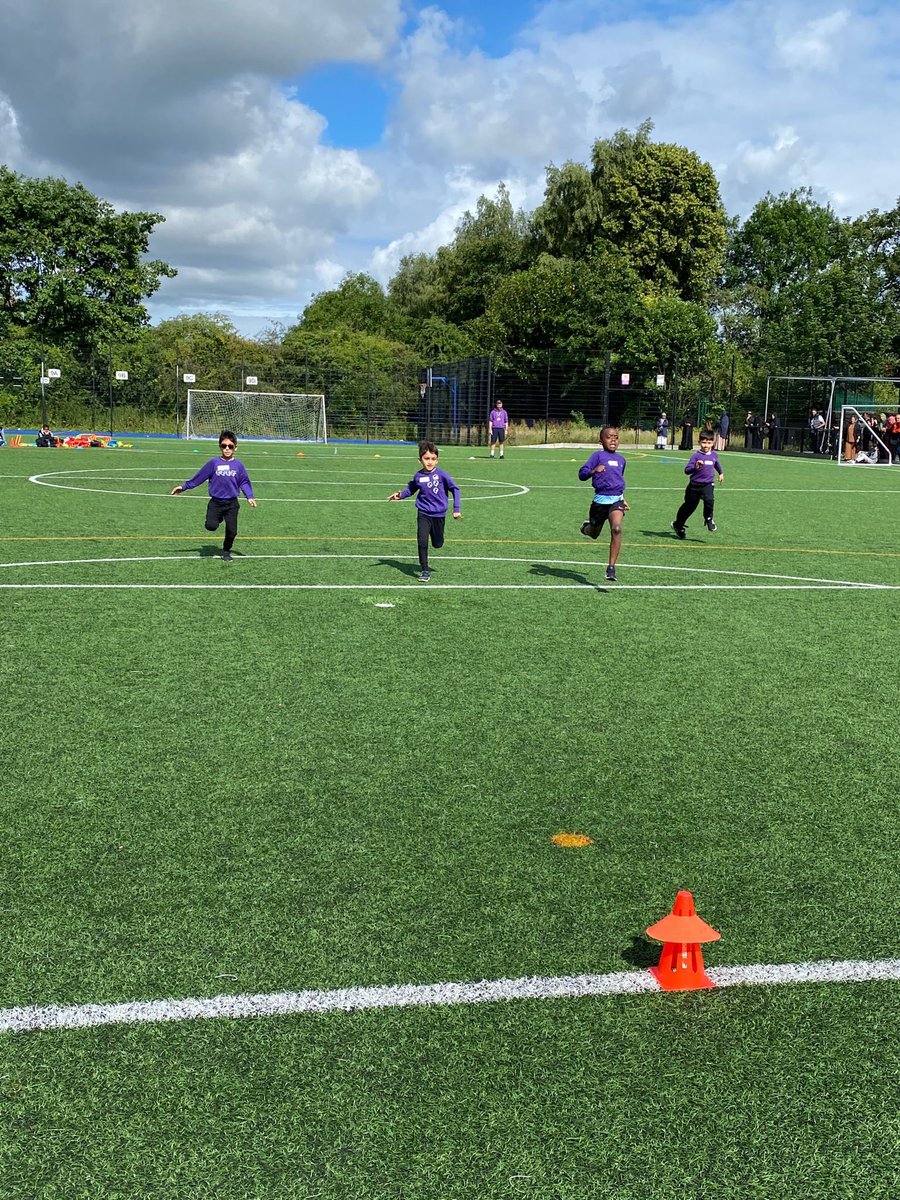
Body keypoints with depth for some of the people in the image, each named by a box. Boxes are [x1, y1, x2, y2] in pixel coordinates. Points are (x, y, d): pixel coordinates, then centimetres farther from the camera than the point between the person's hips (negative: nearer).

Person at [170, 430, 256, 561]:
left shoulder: (238, 465, 1)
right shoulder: (214, 463, -2)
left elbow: (244, 482, 7)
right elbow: (199, 477, 4)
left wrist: (249, 496, -5)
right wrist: (184, 487, 6)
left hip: (231, 503, 0)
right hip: (215, 502, 0)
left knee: (232, 531, -6)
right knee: (211, 526, -18)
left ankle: (226, 551, 23)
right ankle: (218, 518, 20)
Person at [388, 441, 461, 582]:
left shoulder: (441, 474, -12)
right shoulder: (418, 476, -4)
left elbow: (454, 489, -3)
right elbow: (411, 489, 15)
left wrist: (456, 509, -4)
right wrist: (400, 495, -4)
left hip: (439, 514, -1)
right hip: (423, 513, 1)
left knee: (437, 544, 11)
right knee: (422, 541, -14)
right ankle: (425, 570, -3)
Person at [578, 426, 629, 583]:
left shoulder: (621, 459, 13)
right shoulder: (598, 455, -3)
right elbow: (582, 474, -9)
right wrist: (594, 471, -29)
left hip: (616, 499, 2)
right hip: (600, 499, -2)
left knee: (616, 529, -23)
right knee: (594, 535, 14)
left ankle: (611, 568, -20)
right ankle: (587, 527, 54)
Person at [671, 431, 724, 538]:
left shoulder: (714, 455, 3)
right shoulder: (696, 455, -13)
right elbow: (686, 470, -19)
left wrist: (720, 473, 40)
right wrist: (695, 467, -36)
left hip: (707, 485, 3)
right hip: (695, 485, -3)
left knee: (709, 500, -26)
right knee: (689, 506, 10)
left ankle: (709, 519, -2)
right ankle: (678, 525, 32)